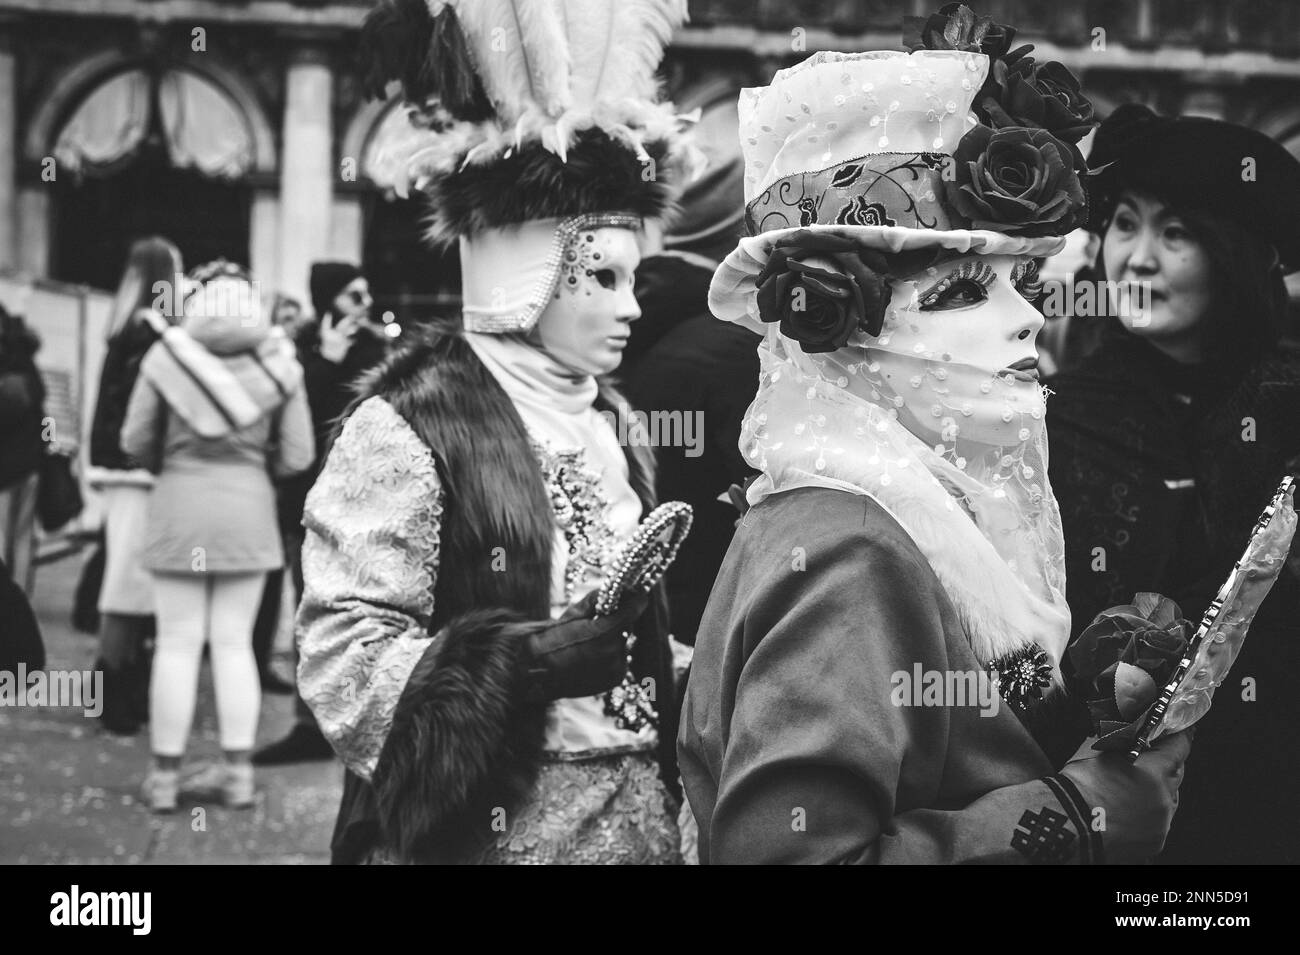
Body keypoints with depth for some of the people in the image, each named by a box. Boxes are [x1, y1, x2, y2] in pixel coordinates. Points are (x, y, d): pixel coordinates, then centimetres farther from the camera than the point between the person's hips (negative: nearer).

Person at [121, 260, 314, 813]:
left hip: (179, 504, -1)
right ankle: (238, 773, 9)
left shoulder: (167, 355, -4)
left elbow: (135, 442, -2)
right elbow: (297, 457, 0)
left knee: (178, 643, 3)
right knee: (235, 643, 9)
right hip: (248, 508, 2)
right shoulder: (277, 362, 0)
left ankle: (165, 776, 7)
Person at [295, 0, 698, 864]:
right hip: (490, 823, -7)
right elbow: (339, 660, -17)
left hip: (637, 811, 7)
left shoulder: (604, 420, 10)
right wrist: (526, 659, -24)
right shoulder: (408, 428, -13)